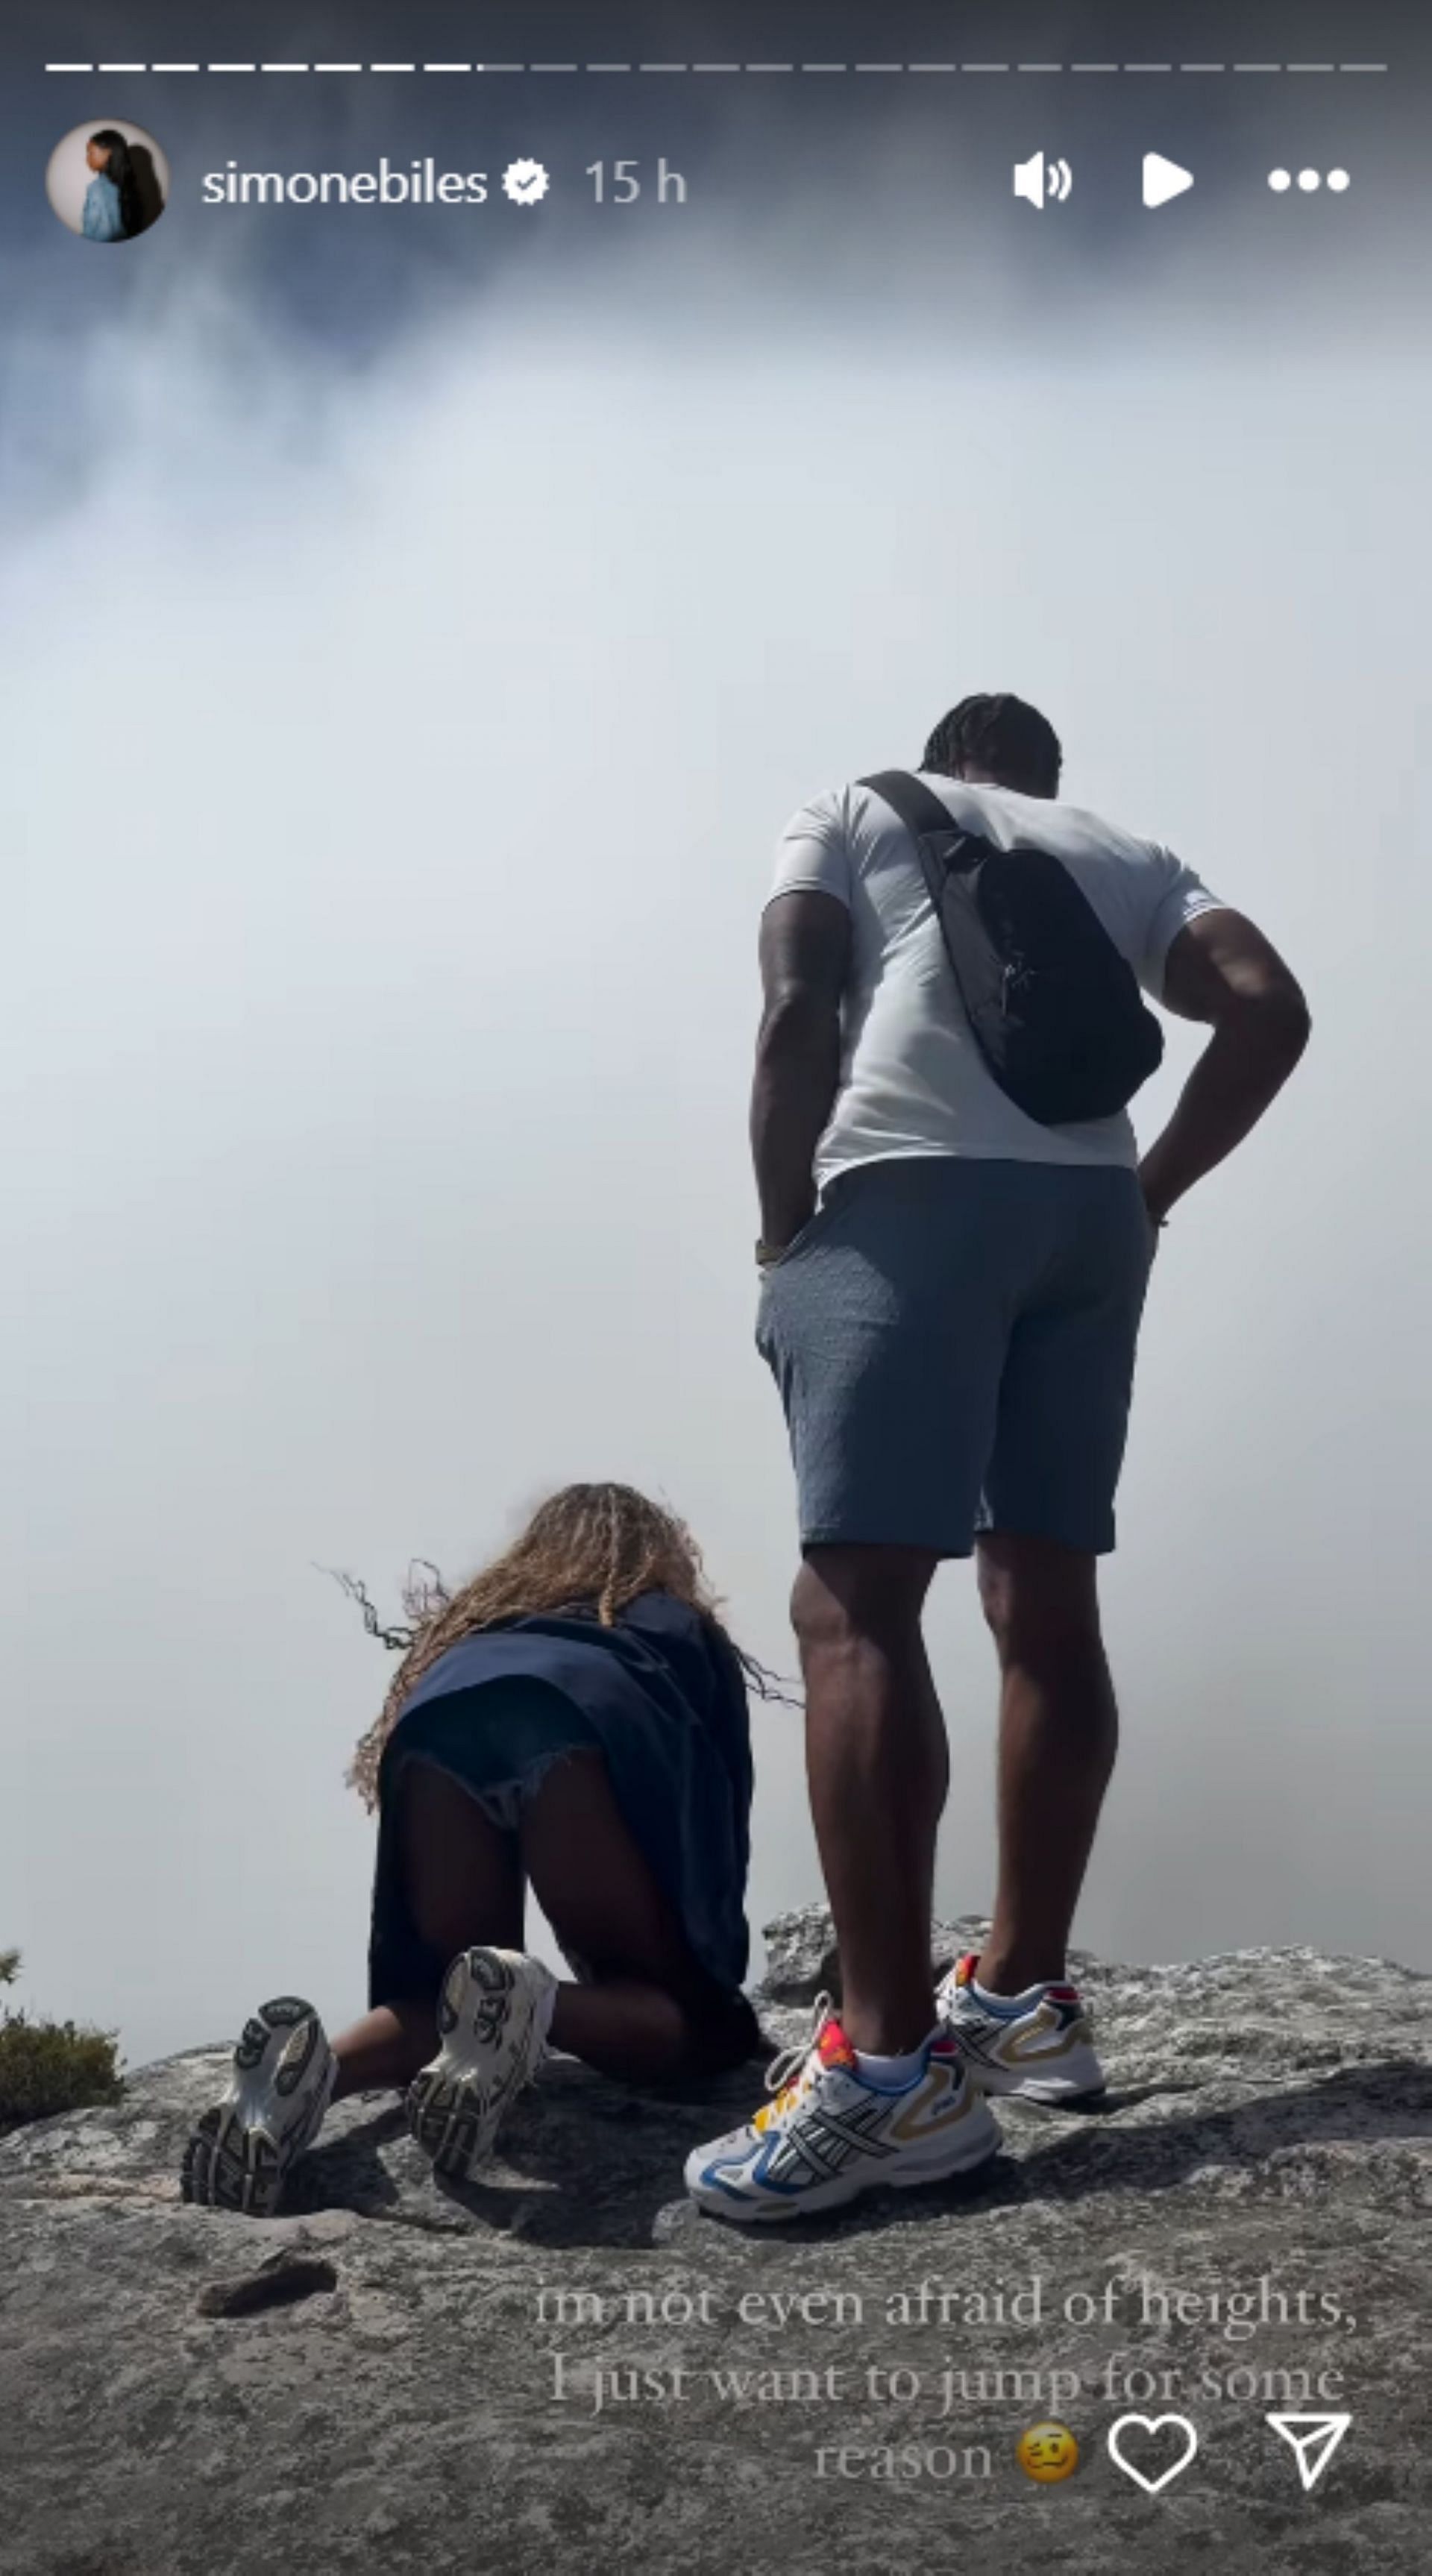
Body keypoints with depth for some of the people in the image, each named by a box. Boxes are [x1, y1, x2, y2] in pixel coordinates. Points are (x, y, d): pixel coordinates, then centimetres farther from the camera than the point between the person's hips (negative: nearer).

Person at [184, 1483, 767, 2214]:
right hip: (586, 1719, -3)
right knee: (697, 2019, 7)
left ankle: (313, 2061, -13)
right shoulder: (689, 1632, 38)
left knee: (444, 1995, 18)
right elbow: (722, 1811, 29)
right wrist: (716, 1975, 39)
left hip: (436, 1718, 3)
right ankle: (531, 2004, -25)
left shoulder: (473, 1621, 44)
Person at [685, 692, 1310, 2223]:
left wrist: (784, 1222, 8)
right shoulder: (1127, 856, 29)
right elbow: (1269, 1010, 10)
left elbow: (801, 1013, 2)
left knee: (854, 1605, -11)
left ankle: (892, 2065, -18)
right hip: (1087, 1208, 5)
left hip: (913, 1191, -4)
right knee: (1045, 1599, 10)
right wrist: (1151, 1193, 14)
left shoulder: (854, 811, 21)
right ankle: (1025, 1997, 16)